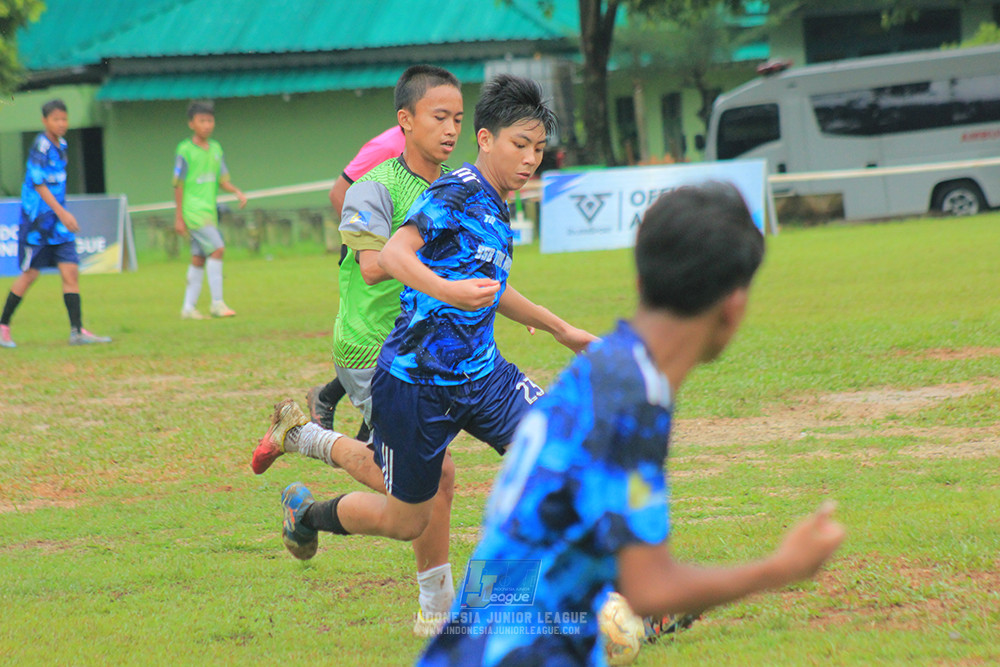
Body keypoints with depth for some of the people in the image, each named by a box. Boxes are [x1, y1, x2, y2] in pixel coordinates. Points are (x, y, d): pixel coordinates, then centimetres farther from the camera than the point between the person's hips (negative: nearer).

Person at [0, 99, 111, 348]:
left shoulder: (61, 145, 11)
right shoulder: (41, 145, -14)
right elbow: (38, 183, -19)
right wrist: (61, 212, -23)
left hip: (58, 220, 7)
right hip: (36, 217, -7)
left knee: (71, 271, -2)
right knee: (30, 274, -1)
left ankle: (77, 331, -5)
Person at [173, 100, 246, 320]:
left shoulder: (215, 149, 12)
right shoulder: (185, 150, -7)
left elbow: (222, 180, 14)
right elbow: (178, 186, -5)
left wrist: (237, 192, -6)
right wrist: (179, 217, -6)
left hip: (209, 211, 7)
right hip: (193, 209, -7)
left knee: (199, 259, 8)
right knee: (217, 248, -17)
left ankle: (189, 307, 14)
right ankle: (217, 303, -15)